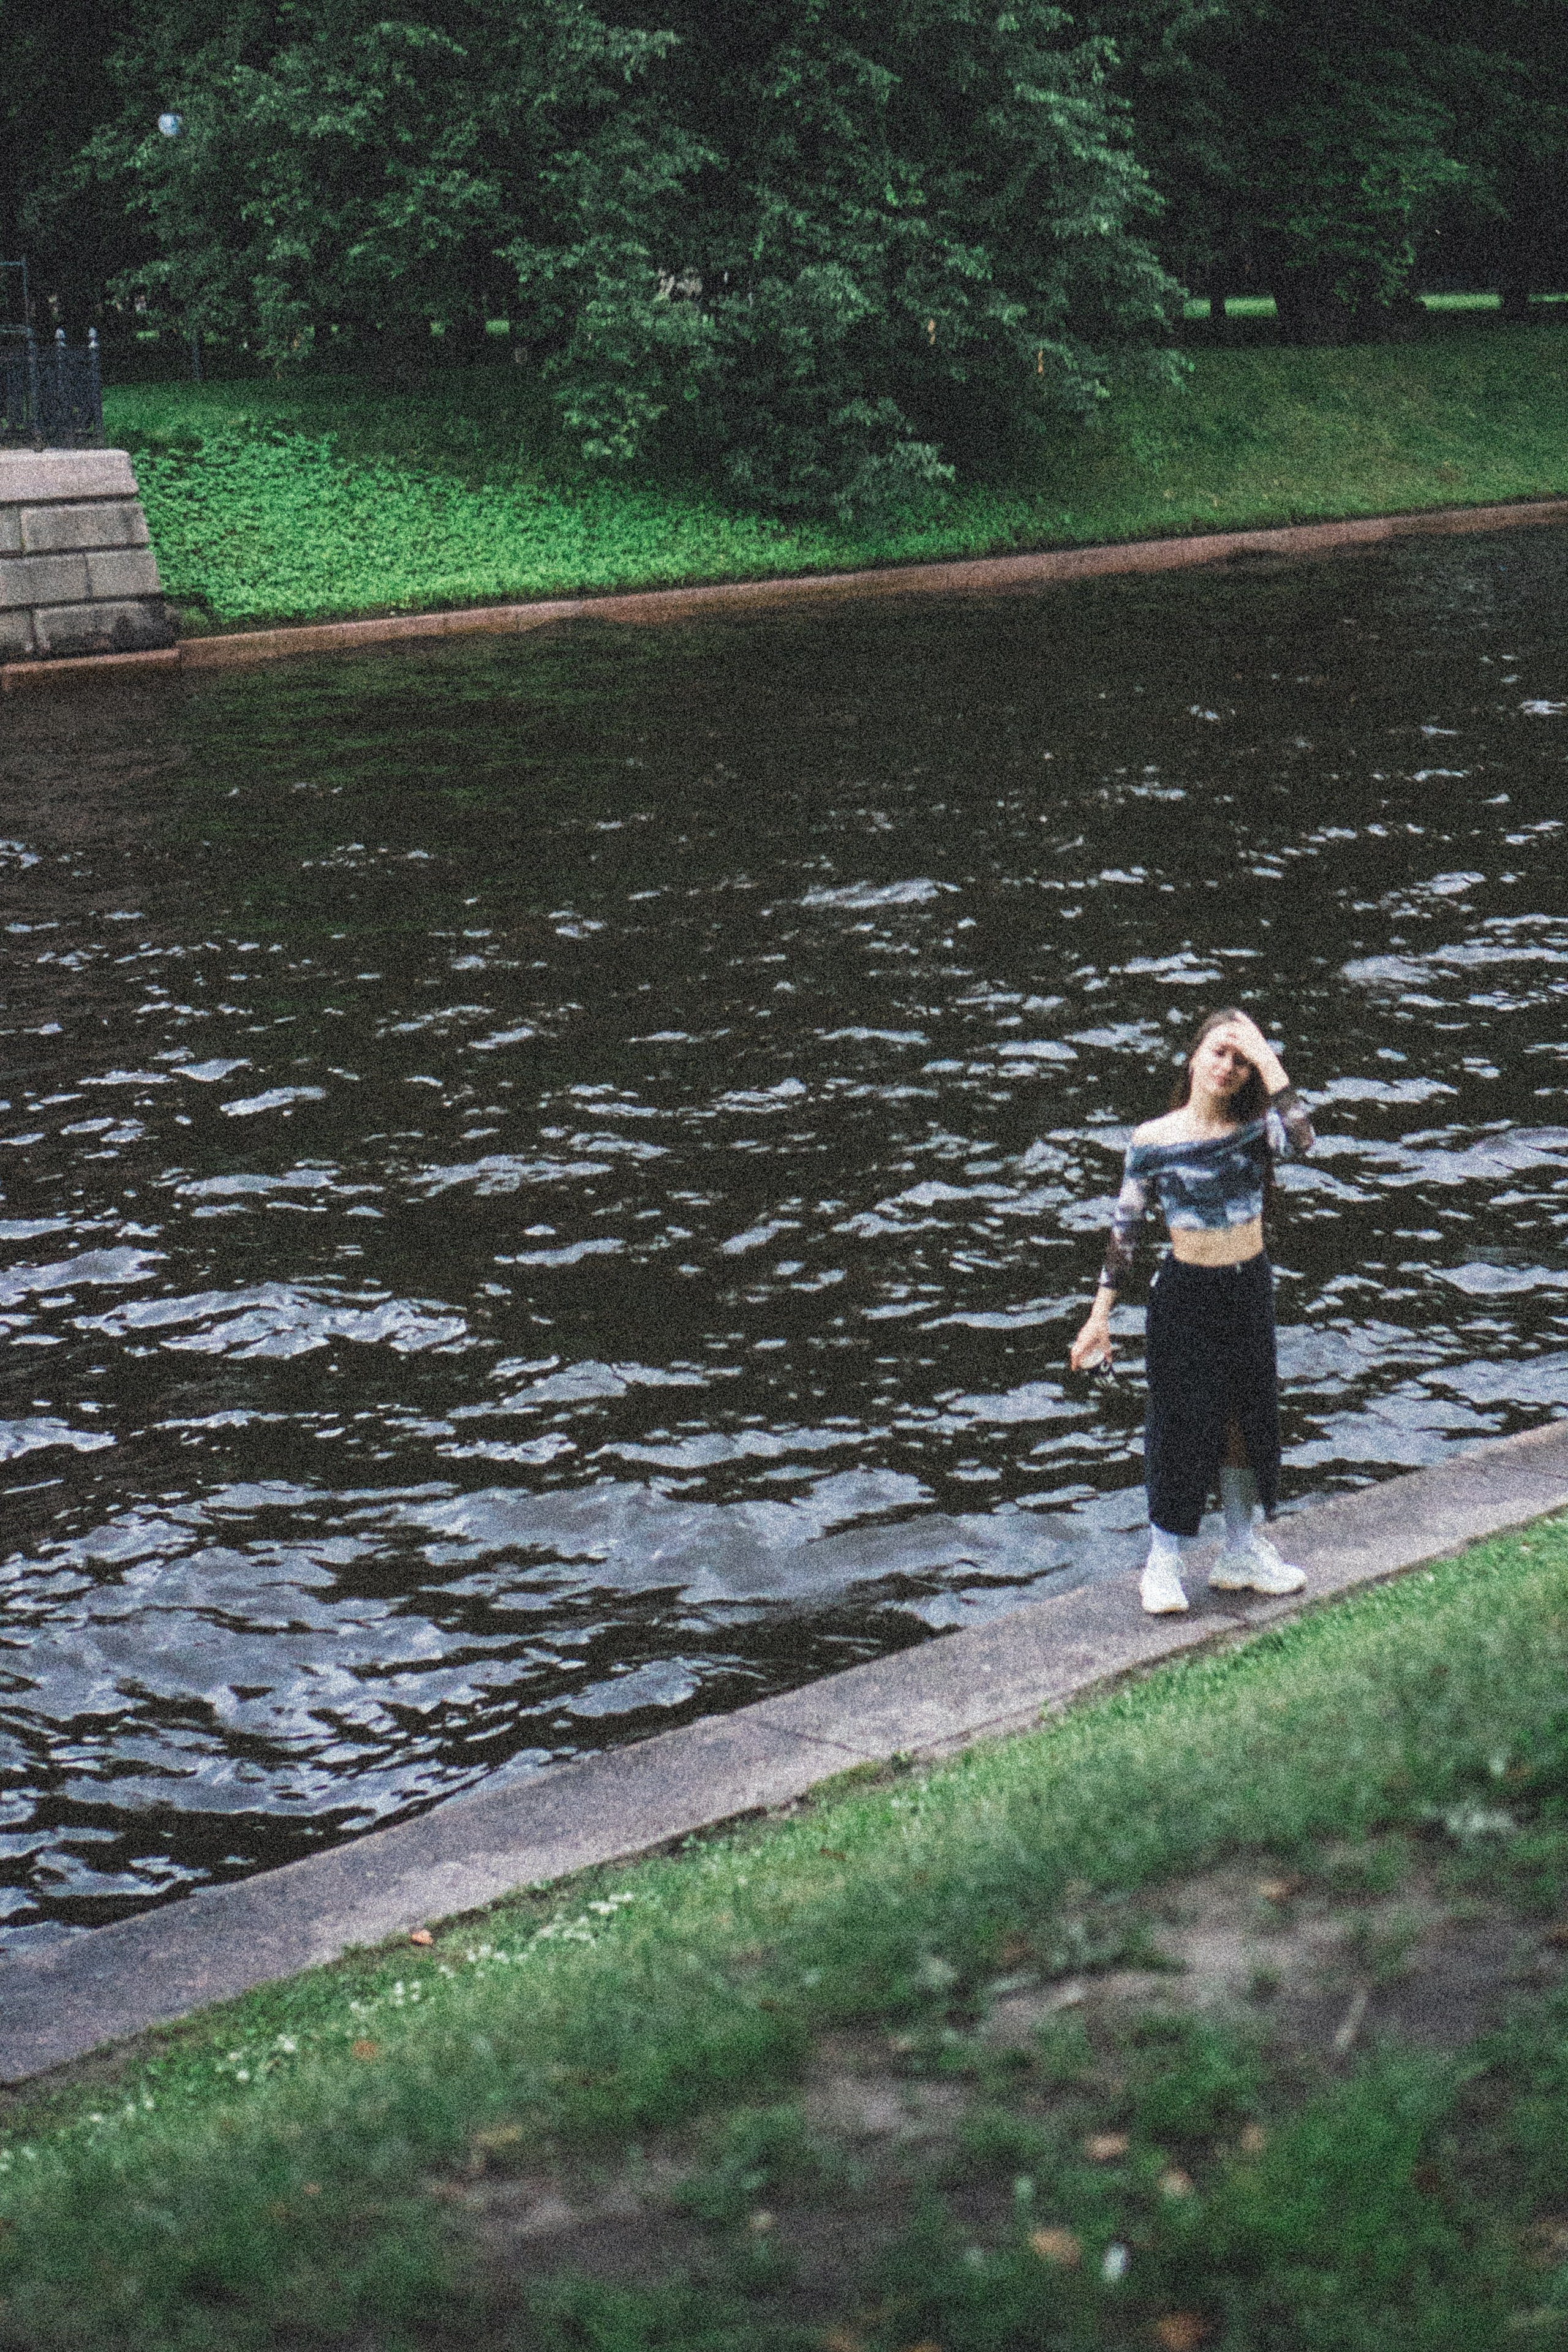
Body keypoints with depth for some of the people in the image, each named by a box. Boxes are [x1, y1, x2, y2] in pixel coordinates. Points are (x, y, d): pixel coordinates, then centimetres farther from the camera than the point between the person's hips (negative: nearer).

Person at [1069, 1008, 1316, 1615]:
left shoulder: (1256, 1126, -5)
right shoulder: (1155, 1141, -10)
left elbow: (1302, 1138, -29)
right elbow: (1124, 1228, -4)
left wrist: (1268, 1061, -24)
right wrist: (1100, 1314, -5)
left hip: (1251, 1290, 3)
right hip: (1186, 1293, -3)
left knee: (1248, 1417, 14)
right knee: (1183, 1422, 3)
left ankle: (1242, 1553, 30)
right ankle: (1163, 1564, 15)